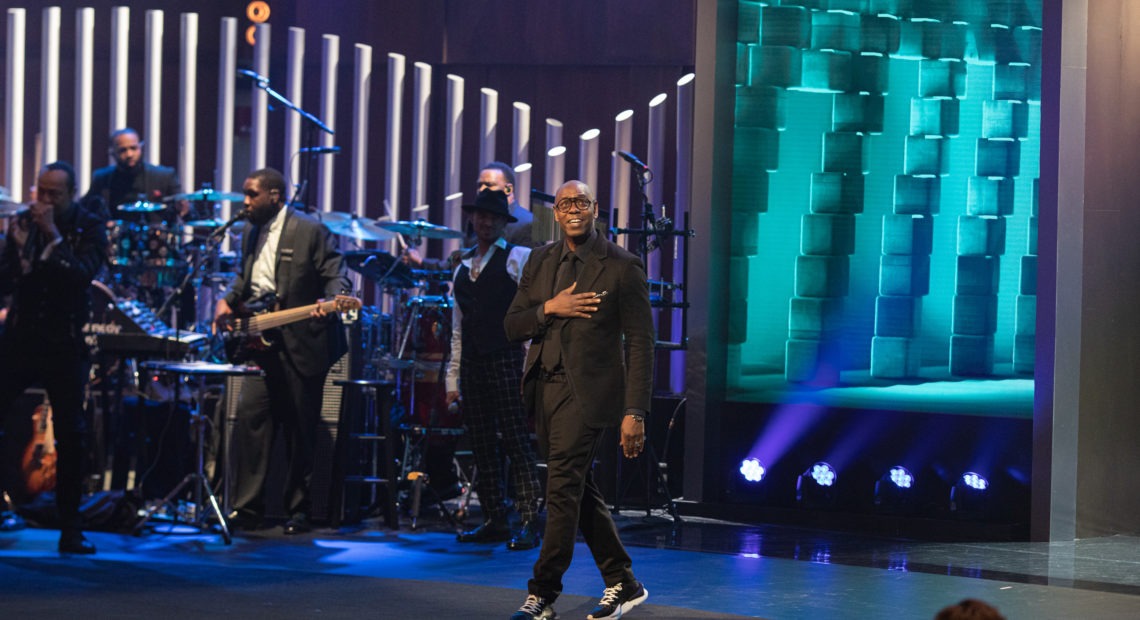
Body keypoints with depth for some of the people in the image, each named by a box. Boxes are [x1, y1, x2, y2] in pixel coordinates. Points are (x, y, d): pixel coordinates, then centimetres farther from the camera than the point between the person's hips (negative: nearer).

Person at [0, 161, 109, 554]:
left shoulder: (89, 229, -3)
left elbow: (83, 275, -19)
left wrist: (53, 235, -20)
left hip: (65, 344, -2)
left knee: (70, 437, 2)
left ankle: (71, 531, 8)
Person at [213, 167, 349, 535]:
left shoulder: (311, 232, -7)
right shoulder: (252, 235, 15)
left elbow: (336, 277, -9)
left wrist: (331, 302, -29)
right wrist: (227, 301, 9)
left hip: (301, 347, -5)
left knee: (300, 432, 2)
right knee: (250, 419, -6)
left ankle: (299, 511, 14)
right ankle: (247, 508, -2)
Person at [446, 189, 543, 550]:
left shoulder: (519, 258, 3)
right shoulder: (462, 268, 20)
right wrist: (453, 378, 14)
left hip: (507, 361, -6)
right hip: (472, 365, 6)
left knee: (517, 442, -9)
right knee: (482, 446, 4)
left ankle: (529, 524, -10)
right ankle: (494, 522, 9)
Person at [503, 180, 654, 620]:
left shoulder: (622, 266, -5)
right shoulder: (540, 261, 12)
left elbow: (640, 344, -7)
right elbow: (512, 327, 10)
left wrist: (634, 412, -13)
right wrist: (549, 309, -10)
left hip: (586, 391, -7)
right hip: (544, 389, 7)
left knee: (563, 489, -10)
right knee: (580, 492, 12)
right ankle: (623, 584, 24)